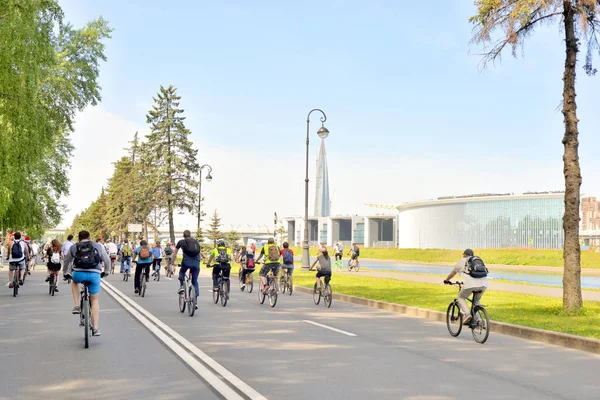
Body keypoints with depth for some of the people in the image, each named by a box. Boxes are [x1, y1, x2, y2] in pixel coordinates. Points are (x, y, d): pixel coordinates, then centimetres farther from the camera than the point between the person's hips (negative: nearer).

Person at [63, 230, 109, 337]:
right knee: (95, 301, 14)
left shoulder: (73, 247, 17)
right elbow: (107, 260, 22)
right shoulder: (99, 246, 17)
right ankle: (96, 328, 9)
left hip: (78, 274, 0)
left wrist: (66, 274, 43)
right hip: (95, 274, 0)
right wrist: (106, 272, 38)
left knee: (74, 282, 37)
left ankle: (77, 306, 23)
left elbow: (67, 262, 27)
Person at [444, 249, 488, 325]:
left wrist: (446, 280, 50)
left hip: (471, 283, -4)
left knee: (461, 297, 18)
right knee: (476, 300, 26)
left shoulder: (462, 261, 21)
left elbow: (453, 272, 32)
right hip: (484, 284, 4)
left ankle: (466, 314, -2)